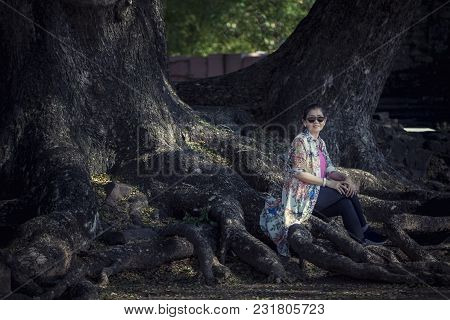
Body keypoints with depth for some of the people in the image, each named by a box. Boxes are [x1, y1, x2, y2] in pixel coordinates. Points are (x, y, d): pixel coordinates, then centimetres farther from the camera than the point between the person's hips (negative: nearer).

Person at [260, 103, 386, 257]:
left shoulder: (320, 143, 14)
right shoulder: (300, 141, -12)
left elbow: (329, 170, 10)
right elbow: (299, 173, -19)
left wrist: (345, 178, -11)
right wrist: (328, 183, -20)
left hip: (316, 192, 8)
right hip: (302, 196, -8)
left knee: (346, 203, -18)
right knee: (346, 191, -20)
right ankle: (364, 232, -11)